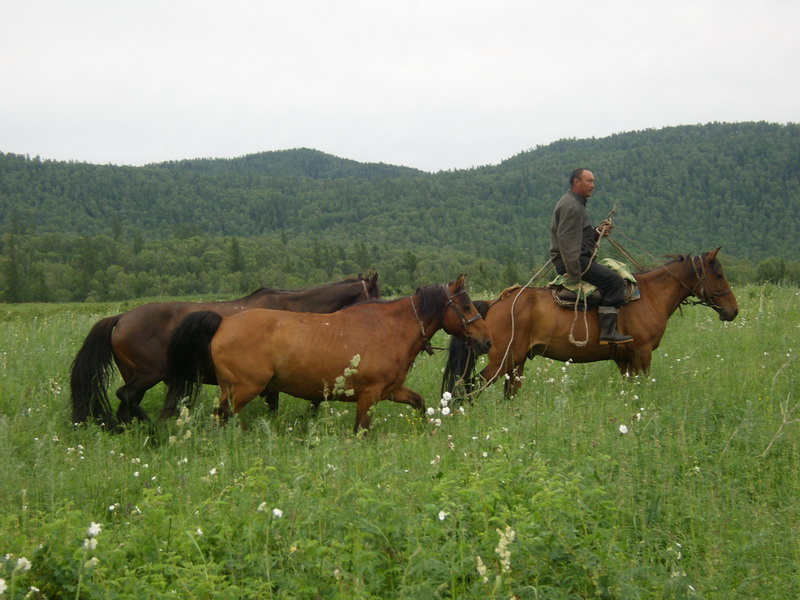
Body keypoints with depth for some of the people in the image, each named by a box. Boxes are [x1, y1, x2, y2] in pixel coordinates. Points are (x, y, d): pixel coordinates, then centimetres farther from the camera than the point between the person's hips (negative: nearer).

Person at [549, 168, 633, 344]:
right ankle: (608, 332, -24)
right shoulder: (570, 206, -14)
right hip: (572, 262, -11)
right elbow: (567, 243, -22)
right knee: (614, 281, -21)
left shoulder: (577, 204, 22)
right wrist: (575, 276, -26)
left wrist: (599, 232, 7)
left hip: (579, 259, 11)